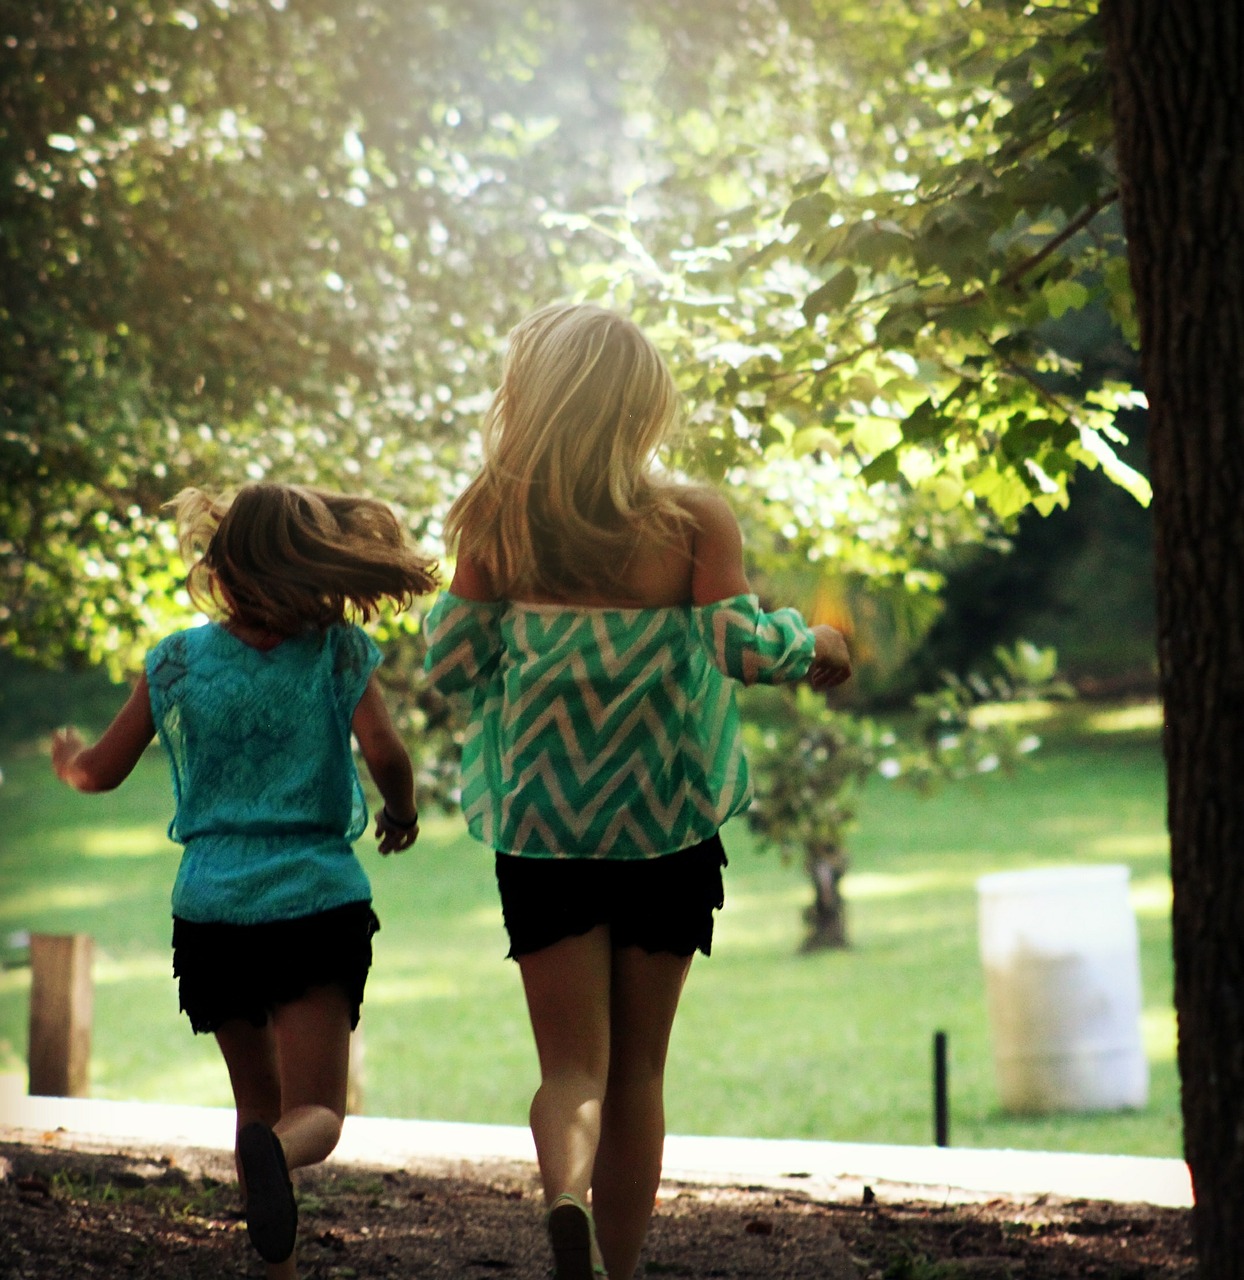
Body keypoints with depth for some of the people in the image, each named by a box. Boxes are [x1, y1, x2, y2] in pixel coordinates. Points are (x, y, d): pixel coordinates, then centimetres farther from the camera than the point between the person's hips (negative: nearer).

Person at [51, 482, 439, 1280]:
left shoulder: (177, 663, 4)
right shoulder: (341, 653, -1)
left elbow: (102, 772, 12)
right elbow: (383, 752, -14)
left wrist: (68, 758, 36)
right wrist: (401, 812, 8)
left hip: (212, 908, 2)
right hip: (318, 902, -2)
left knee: (258, 1102, 18)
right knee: (315, 1112, -7)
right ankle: (275, 1152, -42)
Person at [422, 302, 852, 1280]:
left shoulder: (496, 522, -3)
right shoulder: (694, 519, -6)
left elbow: (451, 663, 0)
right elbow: (741, 646, -13)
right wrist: (814, 644, 7)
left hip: (540, 821, 0)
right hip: (664, 822, 0)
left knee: (573, 1063, 1)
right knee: (639, 1069, 14)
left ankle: (566, 1193, -30)